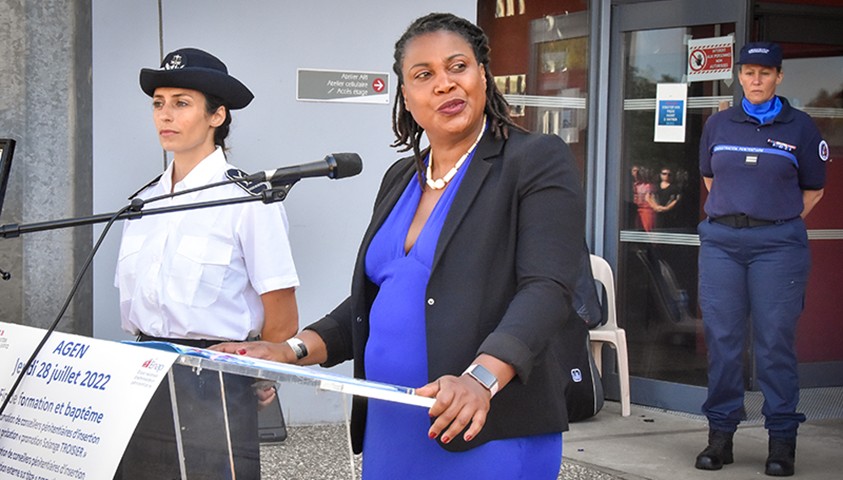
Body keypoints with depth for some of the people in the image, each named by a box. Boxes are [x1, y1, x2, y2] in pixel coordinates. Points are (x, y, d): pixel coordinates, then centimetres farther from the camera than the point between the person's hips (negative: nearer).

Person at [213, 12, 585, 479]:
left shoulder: (537, 161, -6)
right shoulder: (401, 178, 15)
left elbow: (547, 290, -18)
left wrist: (482, 377, -34)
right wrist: (295, 350, 3)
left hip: (492, 435, -6)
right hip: (391, 430, 6)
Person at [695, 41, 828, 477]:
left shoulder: (799, 127, 2)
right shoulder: (719, 125, 10)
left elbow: (813, 189, 11)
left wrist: (780, 222, 10)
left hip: (777, 244, -3)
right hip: (721, 240, 3)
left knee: (775, 341, -3)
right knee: (722, 339, 3)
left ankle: (782, 440, 4)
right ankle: (720, 433, 12)